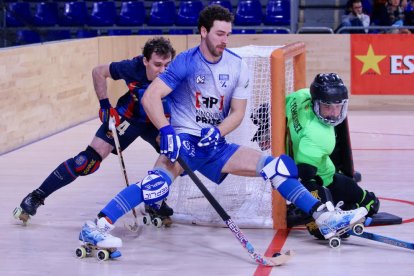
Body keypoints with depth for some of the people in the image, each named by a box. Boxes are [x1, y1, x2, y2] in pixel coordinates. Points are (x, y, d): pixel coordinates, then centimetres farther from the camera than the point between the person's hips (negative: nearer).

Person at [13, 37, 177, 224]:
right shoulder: (133, 68, -30)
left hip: (157, 121, 1)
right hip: (127, 117, -1)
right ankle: (37, 197, 2)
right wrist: (105, 105, -14)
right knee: (89, 160, -10)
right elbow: (99, 72, -12)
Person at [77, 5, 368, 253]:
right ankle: (96, 227, -33)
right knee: (159, 182, -32)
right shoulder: (186, 63, -10)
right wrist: (166, 131, -29)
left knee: (274, 165, -6)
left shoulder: (237, 66, 2)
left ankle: (325, 217, -4)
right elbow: (150, 96, -16)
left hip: (215, 144, 5)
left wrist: (217, 132, -16)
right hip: (183, 139, -5)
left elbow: (238, 112, 3)